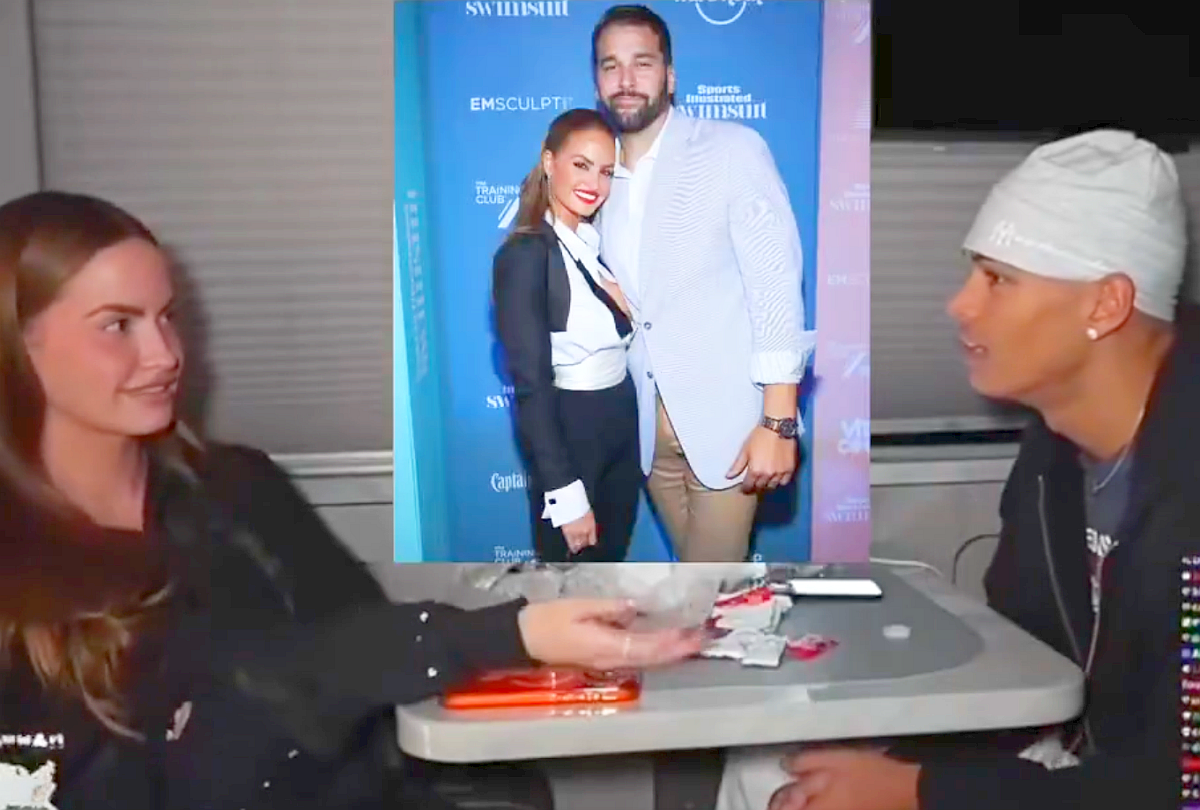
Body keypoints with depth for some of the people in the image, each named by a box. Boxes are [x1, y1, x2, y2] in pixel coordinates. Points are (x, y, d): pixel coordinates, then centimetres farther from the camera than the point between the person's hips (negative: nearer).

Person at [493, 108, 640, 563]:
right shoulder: (525, 254, -18)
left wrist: (629, 307, -3)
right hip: (568, 434, -7)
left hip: (623, 426, 8)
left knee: (611, 559, 21)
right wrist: (566, 493, -22)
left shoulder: (598, 243, 6)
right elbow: (530, 383, -21)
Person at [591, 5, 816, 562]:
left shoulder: (732, 150, -9)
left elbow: (776, 284, -13)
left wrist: (778, 424, -18)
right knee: (698, 568, 17)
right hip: (647, 424, 5)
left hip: (725, 421, -5)